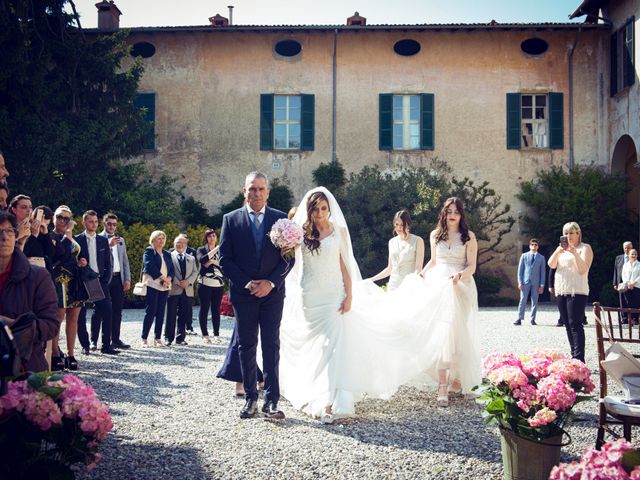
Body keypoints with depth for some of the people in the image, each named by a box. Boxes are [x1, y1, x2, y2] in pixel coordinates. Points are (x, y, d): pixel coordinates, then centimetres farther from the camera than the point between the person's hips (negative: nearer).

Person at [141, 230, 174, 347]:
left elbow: (171, 269, 12)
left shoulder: (167, 254, 19)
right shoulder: (149, 251, 1)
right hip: (152, 284, -6)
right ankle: (144, 339, -2)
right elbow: (150, 267, -12)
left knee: (161, 313, 3)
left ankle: (157, 338, 8)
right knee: (150, 312, -8)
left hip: (165, 286, 6)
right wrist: (162, 277, -14)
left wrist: (168, 279, -7)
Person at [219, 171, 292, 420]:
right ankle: (250, 398, 16)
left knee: (271, 345, -1)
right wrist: (246, 283, -11)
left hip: (272, 292, 0)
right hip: (243, 293, 1)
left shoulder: (281, 218, 4)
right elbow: (224, 259, -1)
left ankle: (271, 401, 2)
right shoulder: (231, 219, 3)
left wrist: (271, 282, -11)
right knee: (246, 346, 7)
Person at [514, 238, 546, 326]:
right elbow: (520, 269, 5)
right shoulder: (524, 256, 5)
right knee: (523, 300, -3)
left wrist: (542, 285, -1)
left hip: (536, 283, 1)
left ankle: (533, 319, 10)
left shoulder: (541, 258, 6)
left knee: (534, 301, 4)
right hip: (525, 282, -1)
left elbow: (543, 272, 5)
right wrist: (520, 282, -4)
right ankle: (519, 319, -2)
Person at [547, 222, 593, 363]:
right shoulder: (562, 248, 19)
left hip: (577, 291, -6)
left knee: (575, 324, -13)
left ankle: (579, 359, -14)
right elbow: (551, 264, 4)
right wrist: (558, 252, -13)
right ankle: (574, 356, 14)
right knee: (567, 325, 8)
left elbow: (583, 269, -11)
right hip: (561, 291, 6)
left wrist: (575, 253, -22)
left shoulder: (585, 248, 1)